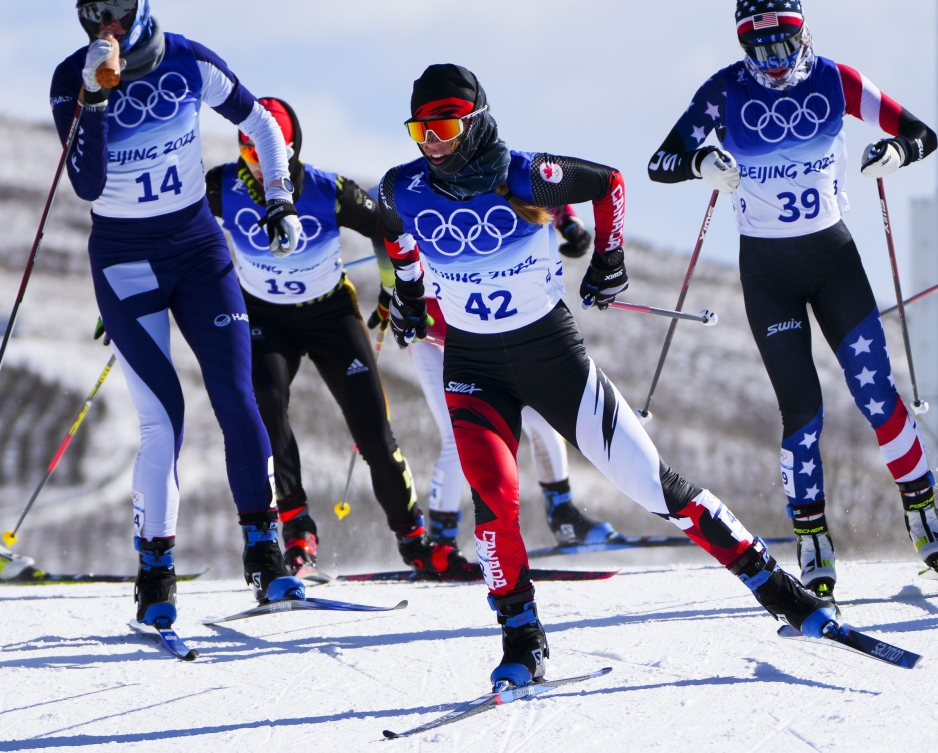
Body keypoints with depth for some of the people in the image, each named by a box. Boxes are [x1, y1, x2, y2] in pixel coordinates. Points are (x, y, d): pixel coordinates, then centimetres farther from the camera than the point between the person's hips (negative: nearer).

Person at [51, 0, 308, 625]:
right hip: (124, 261, -2)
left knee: (236, 398, -8)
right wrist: (94, 99, -32)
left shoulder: (190, 64, -8)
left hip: (198, 246, 2)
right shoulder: (73, 80, -12)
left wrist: (281, 199, 3)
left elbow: (261, 125, 9)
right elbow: (88, 186, -24)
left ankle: (265, 556, 1)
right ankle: (155, 572, 0)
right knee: (163, 417, -11)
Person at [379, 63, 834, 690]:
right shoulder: (405, 190, -10)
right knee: (493, 490, -22)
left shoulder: (523, 178, -19)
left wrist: (609, 257, 1)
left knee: (644, 474, -1)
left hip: (553, 350, -2)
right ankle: (522, 641, -8)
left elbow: (608, 182, -1)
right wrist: (407, 292, 23)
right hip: (473, 365, 2)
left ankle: (770, 582, 10)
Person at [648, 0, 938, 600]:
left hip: (833, 256, 1)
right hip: (766, 267, -1)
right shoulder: (726, 93, -10)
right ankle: (813, 540, 5)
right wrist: (701, 163, -33)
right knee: (802, 410, -5)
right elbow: (660, 163, -11)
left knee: (876, 388, -6)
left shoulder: (835, 82, -6)